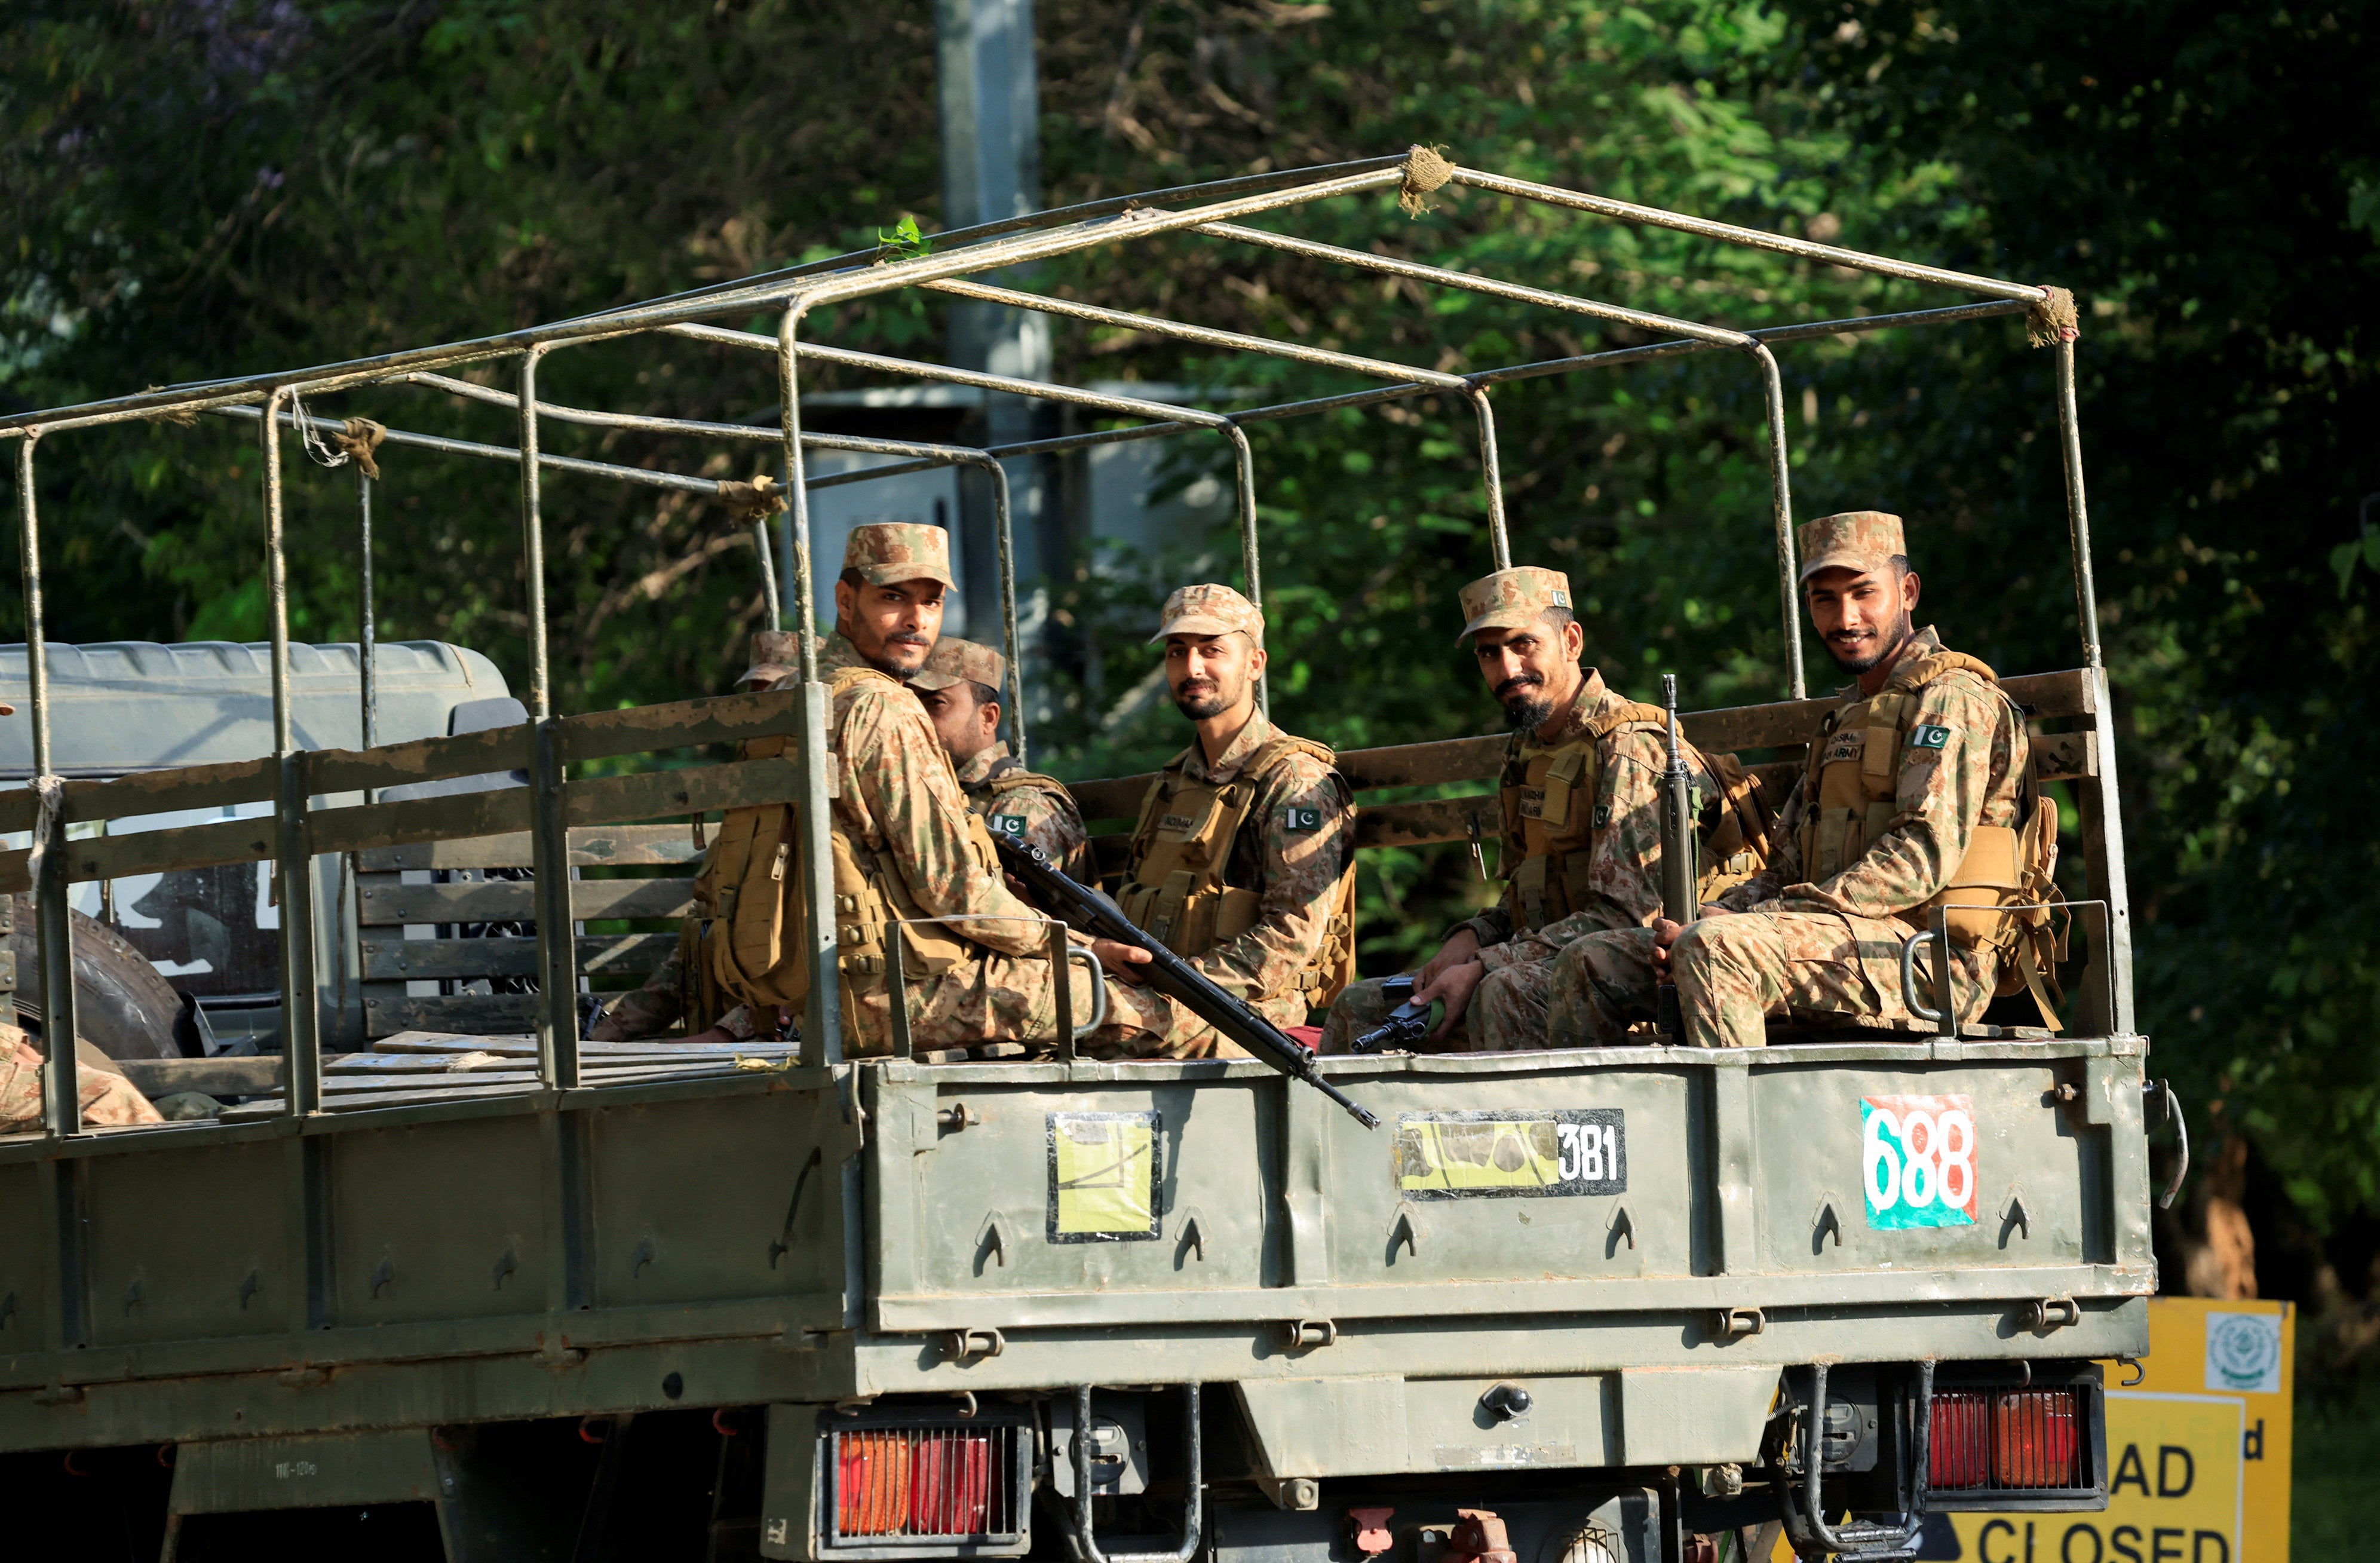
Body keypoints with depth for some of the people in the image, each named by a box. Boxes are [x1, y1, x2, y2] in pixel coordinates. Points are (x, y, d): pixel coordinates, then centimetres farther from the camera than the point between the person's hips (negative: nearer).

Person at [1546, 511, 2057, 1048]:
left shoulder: (1951, 698, -3)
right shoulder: (1845, 718, 27)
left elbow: (1924, 859, -16)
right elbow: (1791, 869, 22)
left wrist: (1754, 922, -19)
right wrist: (1713, 917, -1)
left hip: (1932, 955, -9)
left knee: (1716, 947, -34)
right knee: (1590, 964, 3)